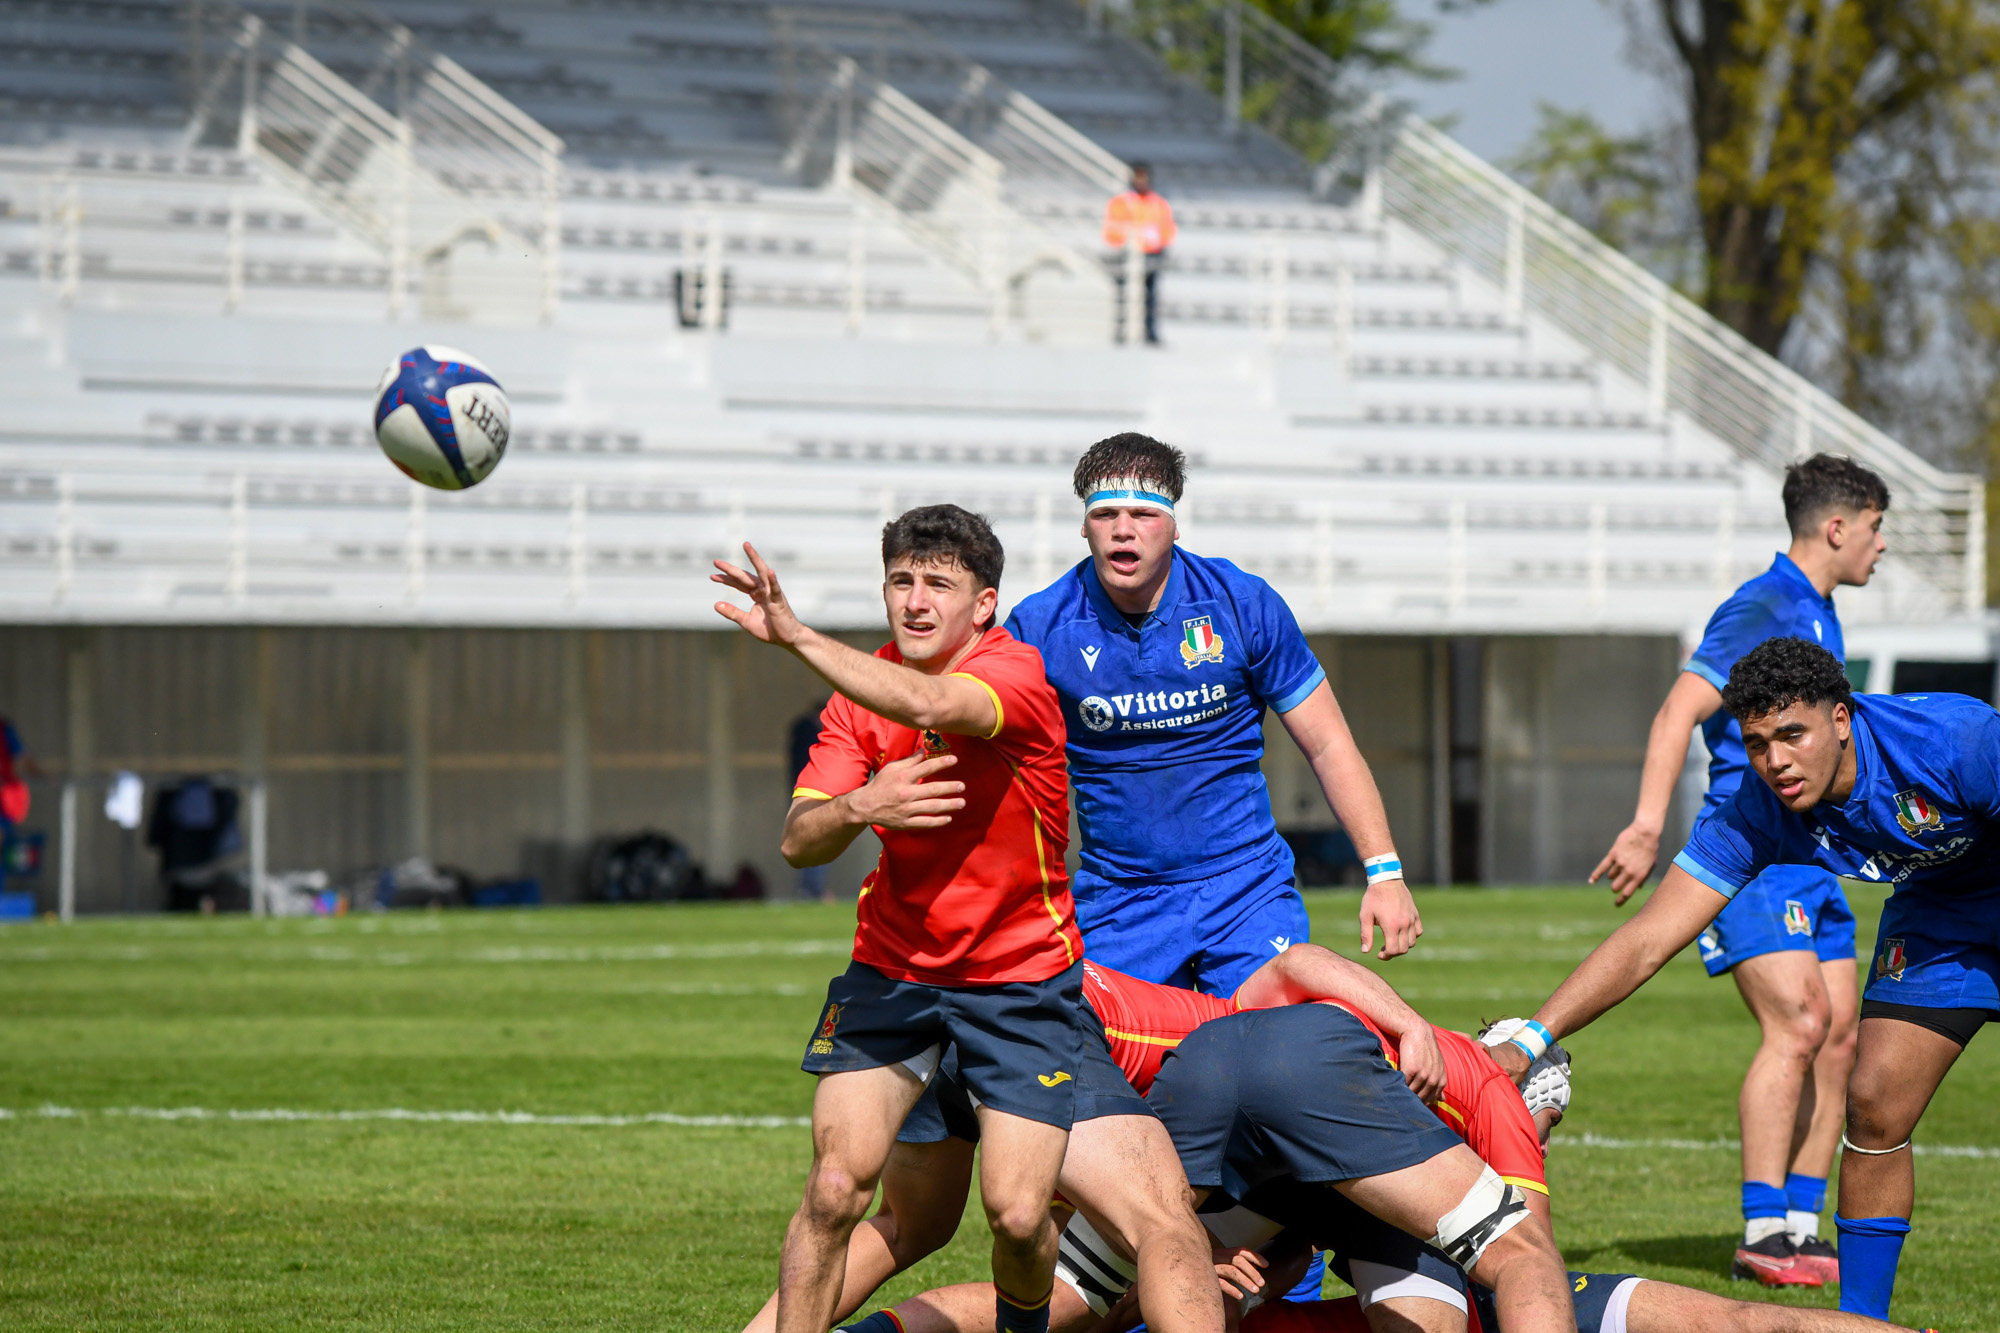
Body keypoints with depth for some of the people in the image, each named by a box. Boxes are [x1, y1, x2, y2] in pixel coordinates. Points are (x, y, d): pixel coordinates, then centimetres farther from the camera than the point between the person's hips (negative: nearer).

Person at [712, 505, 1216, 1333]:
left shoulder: (1016, 675, -18)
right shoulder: (864, 688, -2)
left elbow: (930, 705, -42)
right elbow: (799, 843, -9)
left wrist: (797, 637, -48)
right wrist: (856, 808, -31)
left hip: (1023, 977, -3)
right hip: (891, 970, 3)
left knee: (1018, 1213, -9)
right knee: (836, 1187, -12)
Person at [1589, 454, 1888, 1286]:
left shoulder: (1819, 617, 17)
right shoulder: (1758, 611, -12)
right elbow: (1678, 714, -20)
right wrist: (1649, 828, -28)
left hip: (1810, 858, 9)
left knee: (1838, 1035, 4)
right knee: (1798, 1021, -18)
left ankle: (1800, 1226, 9)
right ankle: (1761, 1234, -16)